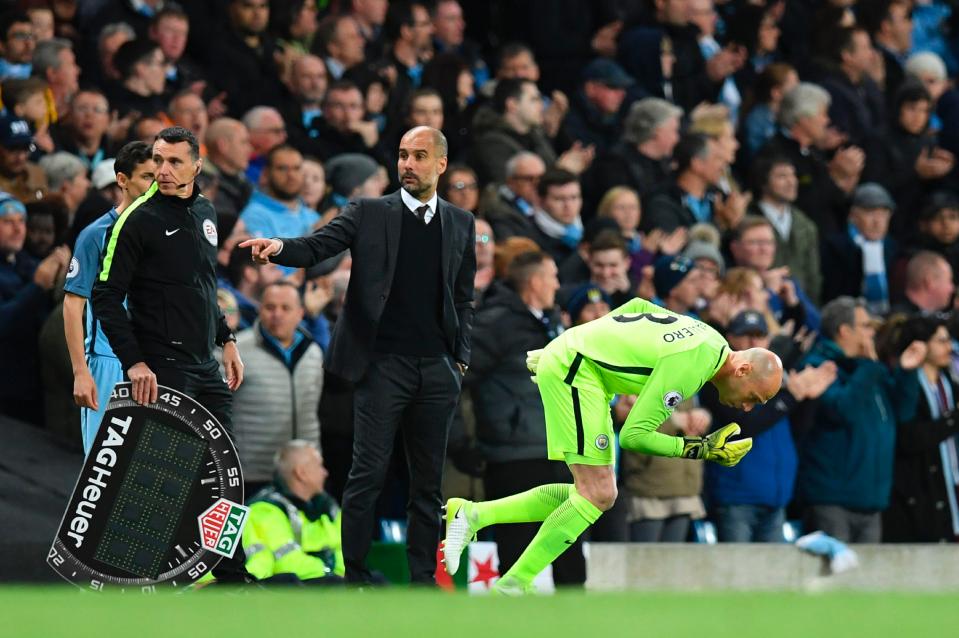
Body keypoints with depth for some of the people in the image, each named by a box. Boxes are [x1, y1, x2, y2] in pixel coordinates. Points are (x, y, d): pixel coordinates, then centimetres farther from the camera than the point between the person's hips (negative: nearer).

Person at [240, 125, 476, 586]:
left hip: (437, 372, 3)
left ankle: (422, 579, 12)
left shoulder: (461, 224, 13)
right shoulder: (369, 214, 4)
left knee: (428, 482, 7)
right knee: (368, 477, -5)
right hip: (383, 366, -3)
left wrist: (461, 358, 8)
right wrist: (280, 248, -28)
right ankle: (356, 578, 0)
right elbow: (317, 247, -8)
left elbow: (464, 297, 17)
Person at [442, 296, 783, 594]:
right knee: (597, 496, -14)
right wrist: (701, 449, -19)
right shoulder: (689, 364, -23)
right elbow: (633, 435, -20)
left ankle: (471, 515, 7)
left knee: (593, 496, 7)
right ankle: (512, 587, -10)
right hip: (571, 369, -10)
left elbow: (638, 306, 20)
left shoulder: (711, 340, 6)